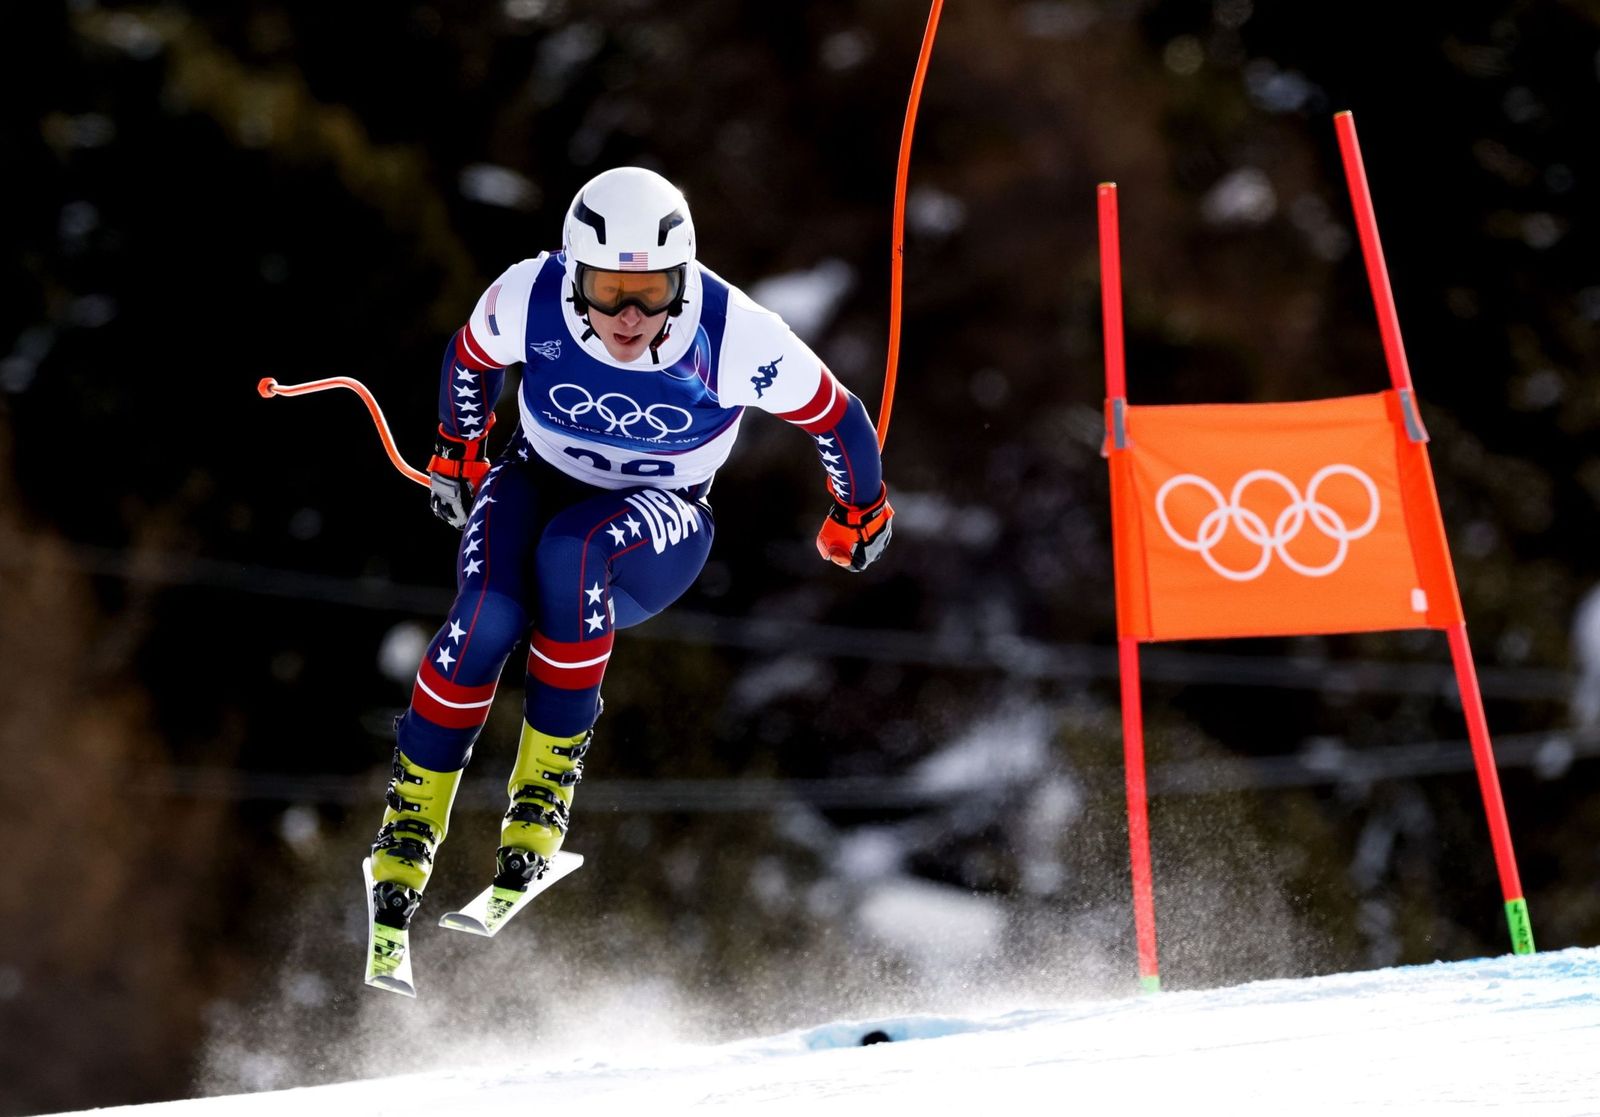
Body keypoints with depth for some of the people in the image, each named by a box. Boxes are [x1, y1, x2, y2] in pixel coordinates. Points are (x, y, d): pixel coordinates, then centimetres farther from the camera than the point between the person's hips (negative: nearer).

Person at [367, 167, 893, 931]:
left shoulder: (735, 336, -27)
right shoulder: (531, 297, -21)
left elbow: (834, 417, -9)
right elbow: (469, 359, 4)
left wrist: (859, 516, 8)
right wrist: (457, 456, 19)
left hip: (659, 525, -1)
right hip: (538, 482, 2)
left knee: (571, 552, -38)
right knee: (490, 612, -31)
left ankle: (549, 775, -23)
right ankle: (414, 810, -11)